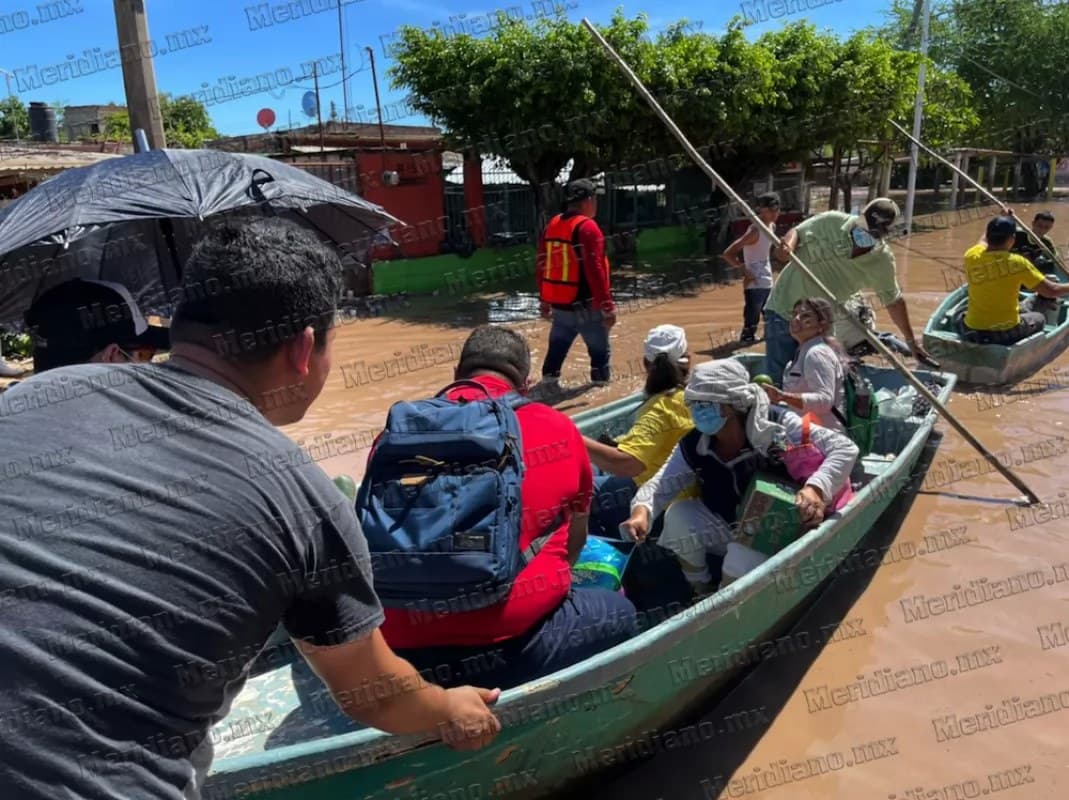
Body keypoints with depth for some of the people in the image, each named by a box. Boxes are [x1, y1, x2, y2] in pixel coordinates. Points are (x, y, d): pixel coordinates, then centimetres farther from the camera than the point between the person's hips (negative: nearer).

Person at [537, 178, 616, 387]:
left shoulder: (552, 225, 9)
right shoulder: (587, 227, -14)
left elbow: (542, 266, 13)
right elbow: (595, 271, -20)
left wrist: (544, 300, 22)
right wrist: (607, 306, -16)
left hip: (558, 304, 7)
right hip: (585, 305, -7)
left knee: (557, 347, 19)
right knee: (600, 349, 6)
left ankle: (549, 380, 24)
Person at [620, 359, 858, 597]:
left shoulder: (777, 426, -24)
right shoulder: (693, 446, -14)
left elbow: (845, 449, -27)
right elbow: (660, 484, -14)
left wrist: (816, 487, -46)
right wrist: (641, 509, -38)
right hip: (725, 531, 3)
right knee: (678, 515, -25)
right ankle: (702, 592, 0)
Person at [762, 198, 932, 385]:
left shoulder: (883, 263, -5)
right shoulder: (830, 222, -12)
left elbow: (894, 300, 8)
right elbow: (797, 232, 0)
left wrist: (911, 340, 14)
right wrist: (788, 246, -25)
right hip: (783, 310, -2)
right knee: (777, 380, -5)